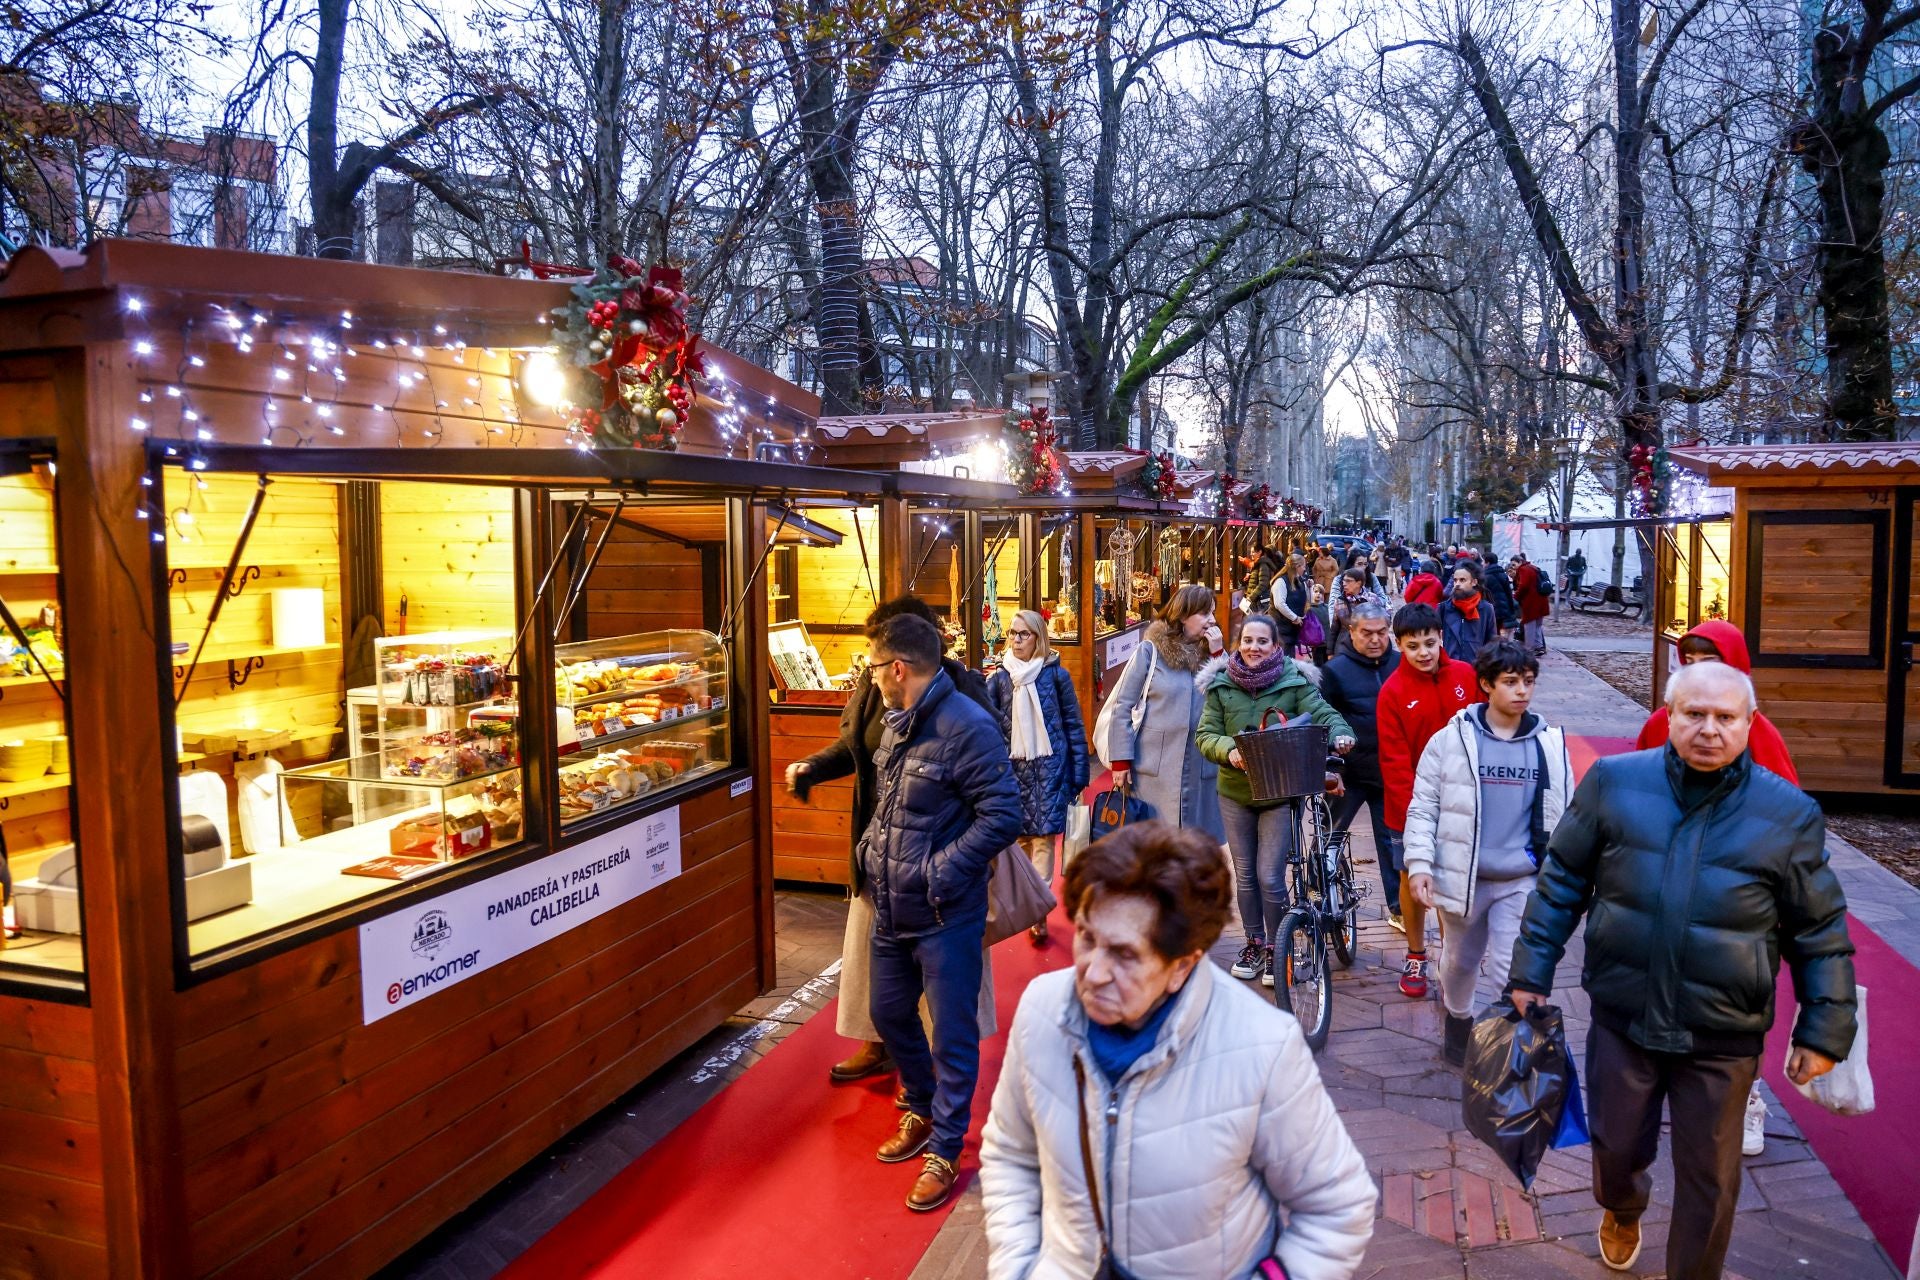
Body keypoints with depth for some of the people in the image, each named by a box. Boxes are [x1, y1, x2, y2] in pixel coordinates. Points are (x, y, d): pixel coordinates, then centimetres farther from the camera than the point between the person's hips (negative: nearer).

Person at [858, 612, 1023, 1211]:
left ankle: (945, 1150, 21)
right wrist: (872, 847, 9)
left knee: (953, 1035, 5)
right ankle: (922, 1112, 44)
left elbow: (1001, 816, -22)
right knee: (890, 1014, 22)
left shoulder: (967, 727, -20)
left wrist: (939, 873, -22)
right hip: (891, 909, 9)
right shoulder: (896, 721, 7)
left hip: (944, 917, -9)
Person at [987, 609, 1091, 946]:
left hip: (1049, 767, -2)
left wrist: (1078, 774, -2)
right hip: (1013, 767, 3)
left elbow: (1074, 725, 1)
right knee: (1021, 837, 10)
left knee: (1043, 837, -7)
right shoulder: (999, 677, 4)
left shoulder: (1055, 674, -2)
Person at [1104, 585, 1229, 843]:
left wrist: (1219, 654, -4)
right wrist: (1121, 761, -7)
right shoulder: (1151, 650, -2)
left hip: (1199, 766, 4)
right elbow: (1122, 707, -3)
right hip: (1155, 767, -4)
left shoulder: (1209, 651, 10)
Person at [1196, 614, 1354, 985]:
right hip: (1235, 792, 3)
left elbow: (1323, 713, -10)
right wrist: (1229, 750, -23)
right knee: (1245, 875, 13)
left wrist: (1340, 732, -32)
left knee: (1270, 877, -5)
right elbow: (1205, 735, -3)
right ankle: (1254, 943, 31)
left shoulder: (1295, 682, -6)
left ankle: (1275, 948, 15)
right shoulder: (1221, 686, -1)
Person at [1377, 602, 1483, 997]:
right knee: (1413, 879, 11)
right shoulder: (1393, 691, -11)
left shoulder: (1465, 676, -4)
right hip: (1412, 806, -1)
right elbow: (1394, 761, -11)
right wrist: (1410, 810, -14)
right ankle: (1416, 956, 29)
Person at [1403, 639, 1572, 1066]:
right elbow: (1422, 807, -3)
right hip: (1463, 876, 0)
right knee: (1460, 960, 18)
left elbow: (1563, 814, 9)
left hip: (1522, 879, 0)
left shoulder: (1550, 743, 2)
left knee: (1514, 972, -5)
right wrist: (1419, 863, -12)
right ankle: (1458, 1018, 45)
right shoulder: (1451, 739, -5)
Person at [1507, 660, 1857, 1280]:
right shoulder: (1613, 782, -7)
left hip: (1723, 1038, -1)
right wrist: (1532, 971, 1)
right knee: (1616, 1147, 20)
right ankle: (1621, 1213, 53)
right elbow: (1562, 881, 1)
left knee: (1709, 1182, 13)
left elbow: (1820, 933, 1)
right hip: (1622, 1018, 1)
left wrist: (1824, 1032, 1)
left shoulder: (1789, 813, -7)